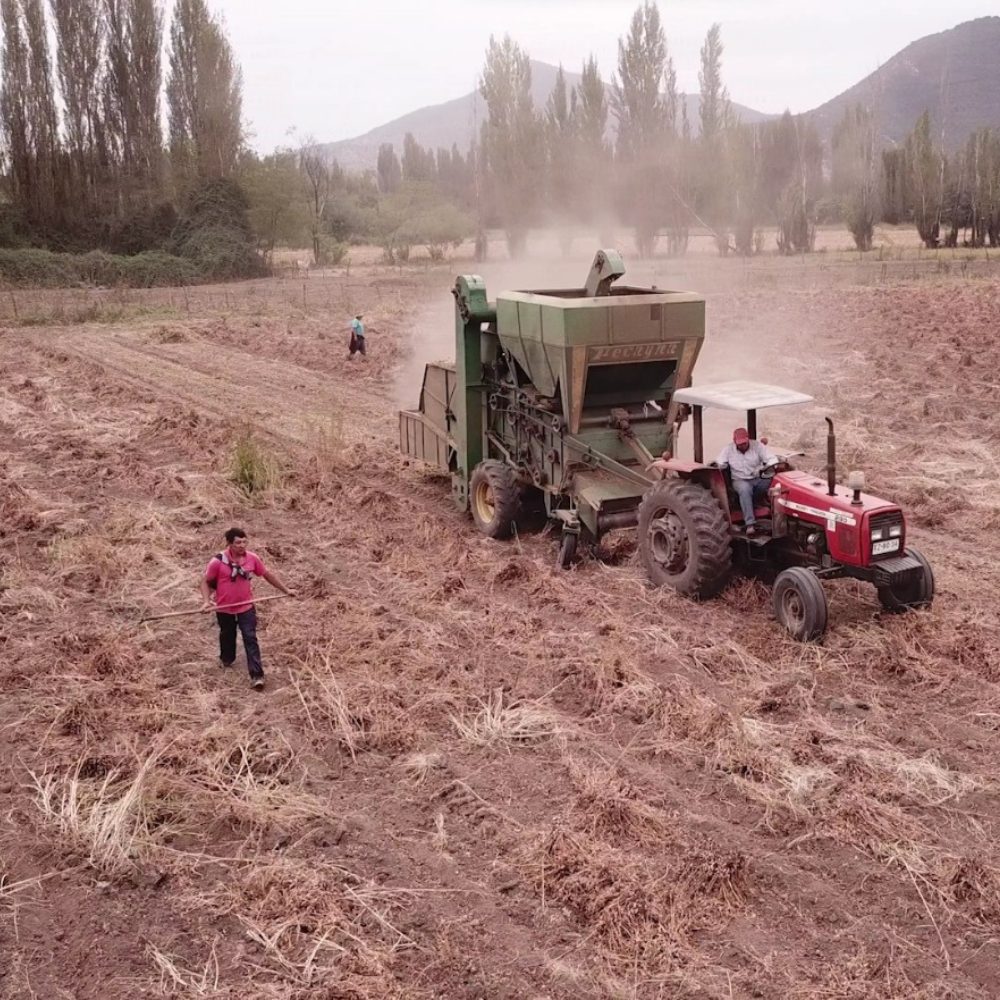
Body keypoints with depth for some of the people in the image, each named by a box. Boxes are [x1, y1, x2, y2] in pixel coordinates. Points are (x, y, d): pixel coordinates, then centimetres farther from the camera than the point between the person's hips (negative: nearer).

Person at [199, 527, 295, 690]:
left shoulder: (252, 558, -11)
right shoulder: (218, 561, -20)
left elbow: (268, 574, 3)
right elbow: (206, 581, -8)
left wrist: (286, 590, 7)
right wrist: (206, 601, -22)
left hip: (246, 607, 0)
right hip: (224, 608, 0)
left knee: (250, 639, -6)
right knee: (227, 636, 23)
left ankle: (256, 675, -7)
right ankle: (226, 659, 52)